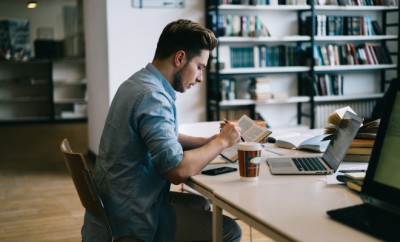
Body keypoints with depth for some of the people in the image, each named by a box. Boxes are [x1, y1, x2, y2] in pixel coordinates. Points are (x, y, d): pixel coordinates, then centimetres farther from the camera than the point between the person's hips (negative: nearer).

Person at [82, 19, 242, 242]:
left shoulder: (140, 82, 7)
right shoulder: (152, 95, -25)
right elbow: (177, 170, -30)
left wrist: (206, 142, 7)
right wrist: (221, 142, -15)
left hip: (121, 202, 10)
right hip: (130, 216, -10)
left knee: (200, 204, 25)